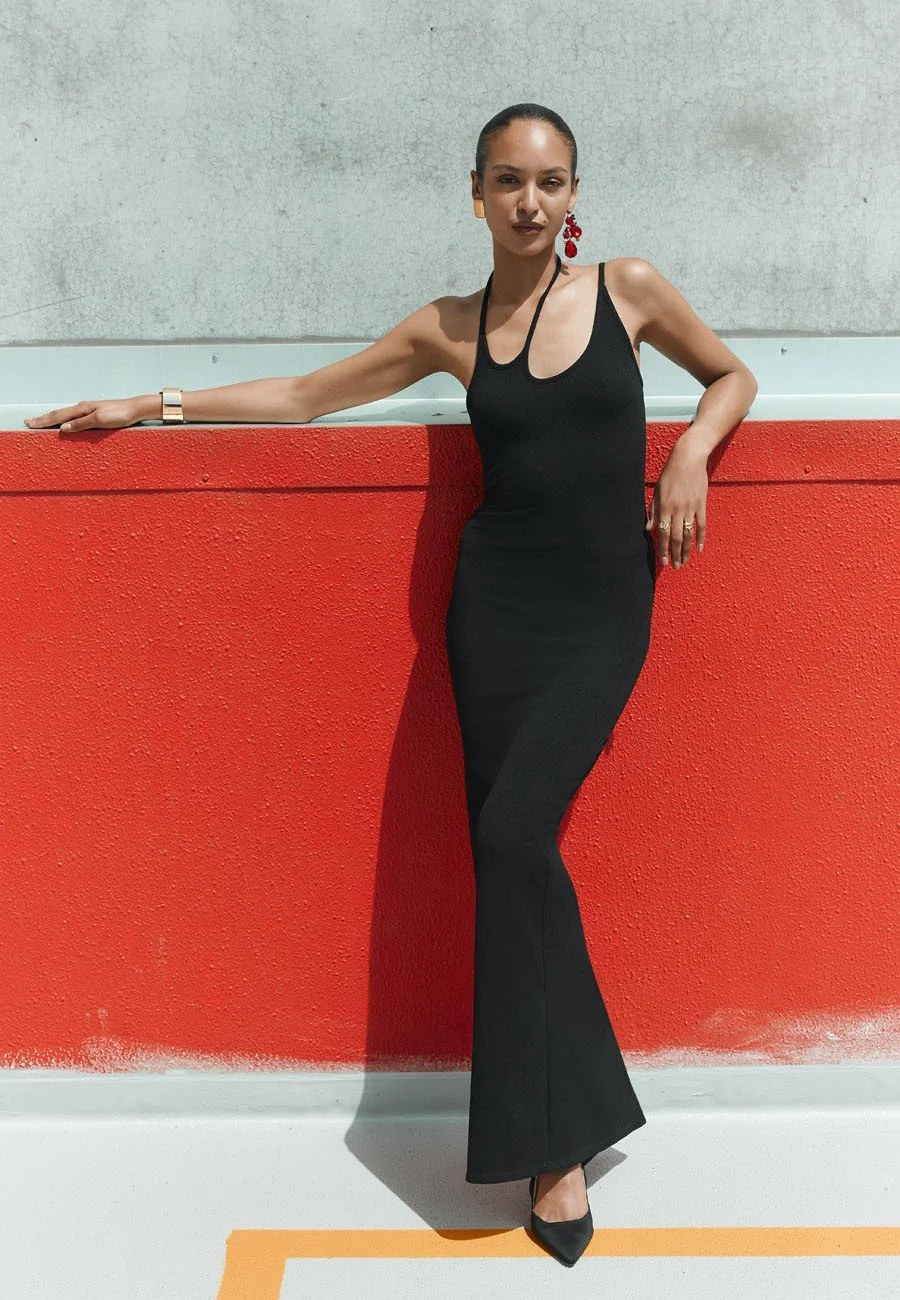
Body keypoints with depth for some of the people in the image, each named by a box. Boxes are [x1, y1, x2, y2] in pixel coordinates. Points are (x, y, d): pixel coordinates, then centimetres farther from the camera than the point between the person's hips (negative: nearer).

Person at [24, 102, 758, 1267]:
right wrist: (148, 406, 15)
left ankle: (550, 1139, -1)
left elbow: (730, 375, 19)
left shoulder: (628, 289, 5)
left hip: (602, 611, -2)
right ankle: (560, 1137, 11)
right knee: (511, 852, -2)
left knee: (510, 835, -17)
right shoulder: (448, 329, 9)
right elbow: (302, 396, 15)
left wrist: (690, 453, -1)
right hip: (495, 602, 2)